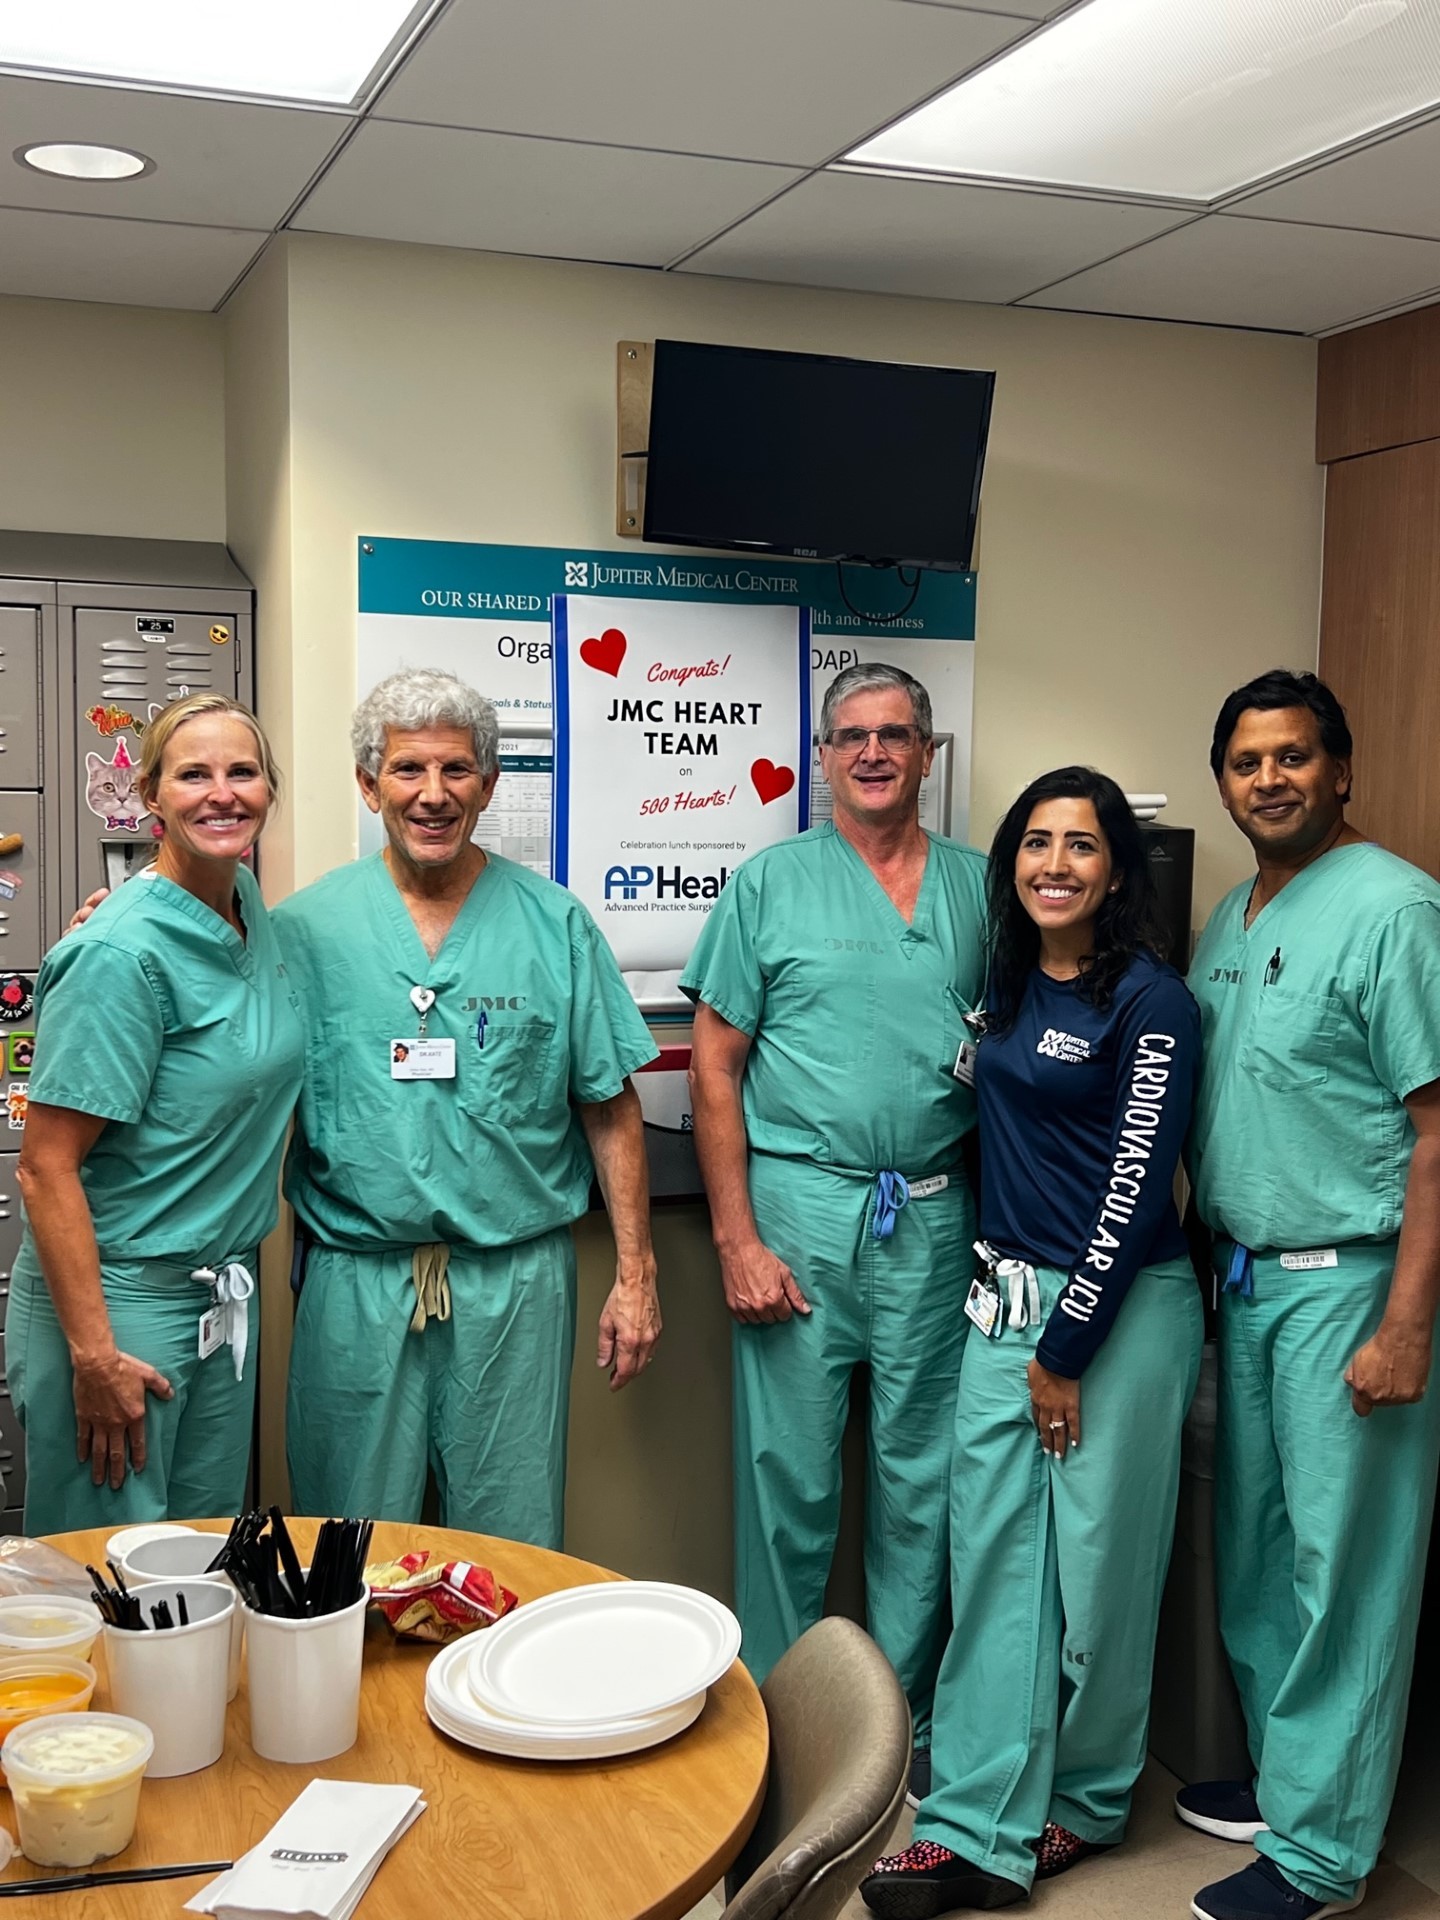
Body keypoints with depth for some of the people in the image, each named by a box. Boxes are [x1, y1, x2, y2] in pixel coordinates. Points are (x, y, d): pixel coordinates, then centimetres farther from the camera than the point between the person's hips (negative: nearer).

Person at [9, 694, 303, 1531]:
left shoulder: (251, 906, 3)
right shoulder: (122, 953, -20)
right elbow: (47, 1168, -20)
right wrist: (94, 1353, -20)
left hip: (227, 1296, 8)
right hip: (120, 1297, -7)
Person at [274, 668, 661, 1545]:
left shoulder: (554, 924, 2)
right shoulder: (303, 928, 1)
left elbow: (611, 1109, 4)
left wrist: (636, 1274, 1)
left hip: (518, 1279, 0)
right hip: (355, 1277, 0)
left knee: (515, 1546, 11)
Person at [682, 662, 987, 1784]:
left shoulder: (980, 887, 9)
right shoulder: (772, 882, 1)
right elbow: (715, 1069, 0)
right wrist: (737, 1238, -7)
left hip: (934, 1217, 3)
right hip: (801, 1205, -2)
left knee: (924, 1482, 10)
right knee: (789, 1478, 3)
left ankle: (906, 1724, 26)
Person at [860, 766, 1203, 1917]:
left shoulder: (1150, 1003, -12)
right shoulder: (1011, 983, 9)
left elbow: (1135, 1190, -13)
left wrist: (1068, 1352, -11)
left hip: (1119, 1309, -6)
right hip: (1007, 1299, 7)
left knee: (1100, 1560, 6)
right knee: (994, 1557, 5)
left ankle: (1085, 1804, 26)